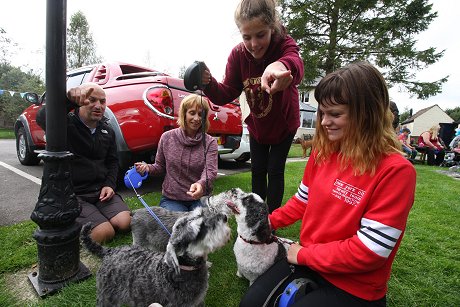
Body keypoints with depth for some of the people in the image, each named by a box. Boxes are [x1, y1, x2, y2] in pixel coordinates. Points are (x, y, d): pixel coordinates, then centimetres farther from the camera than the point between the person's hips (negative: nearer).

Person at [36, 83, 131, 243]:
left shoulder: (107, 130, 9)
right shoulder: (67, 124, -9)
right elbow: (42, 118, -33)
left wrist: (109, 184, -2)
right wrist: (69, 99, -50)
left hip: (101, 190, 5)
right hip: (72, 194, -5)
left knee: (125, 223, -14)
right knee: (105, 233, -20)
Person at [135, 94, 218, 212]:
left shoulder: (210, 142, -4)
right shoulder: (167, 138, 0)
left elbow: (210, 171, -17)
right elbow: (160, 166, 11)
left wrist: (201, 184, -40)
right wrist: (148, 168, -12)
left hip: (199, 199, 0)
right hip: (171, 199, 0)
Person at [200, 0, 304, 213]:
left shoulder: (284, 45, -26)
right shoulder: (238, 54, -17)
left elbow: (295, 64, -51)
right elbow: (227, 93, -18)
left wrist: (280, 66, -76)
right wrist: (209, 84, -41)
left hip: (284, 124, -3)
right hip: (257, 126, 3)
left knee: (275, 170, 0)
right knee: (257, 170, 11)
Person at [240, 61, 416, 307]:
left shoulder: (395, 171, -22)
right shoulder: (323, 151, -3)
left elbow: (369, 251, -23)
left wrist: (303, 254, -15)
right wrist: (272, 220, 0)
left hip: (355, 287, -5)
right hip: (307, 261, 5)